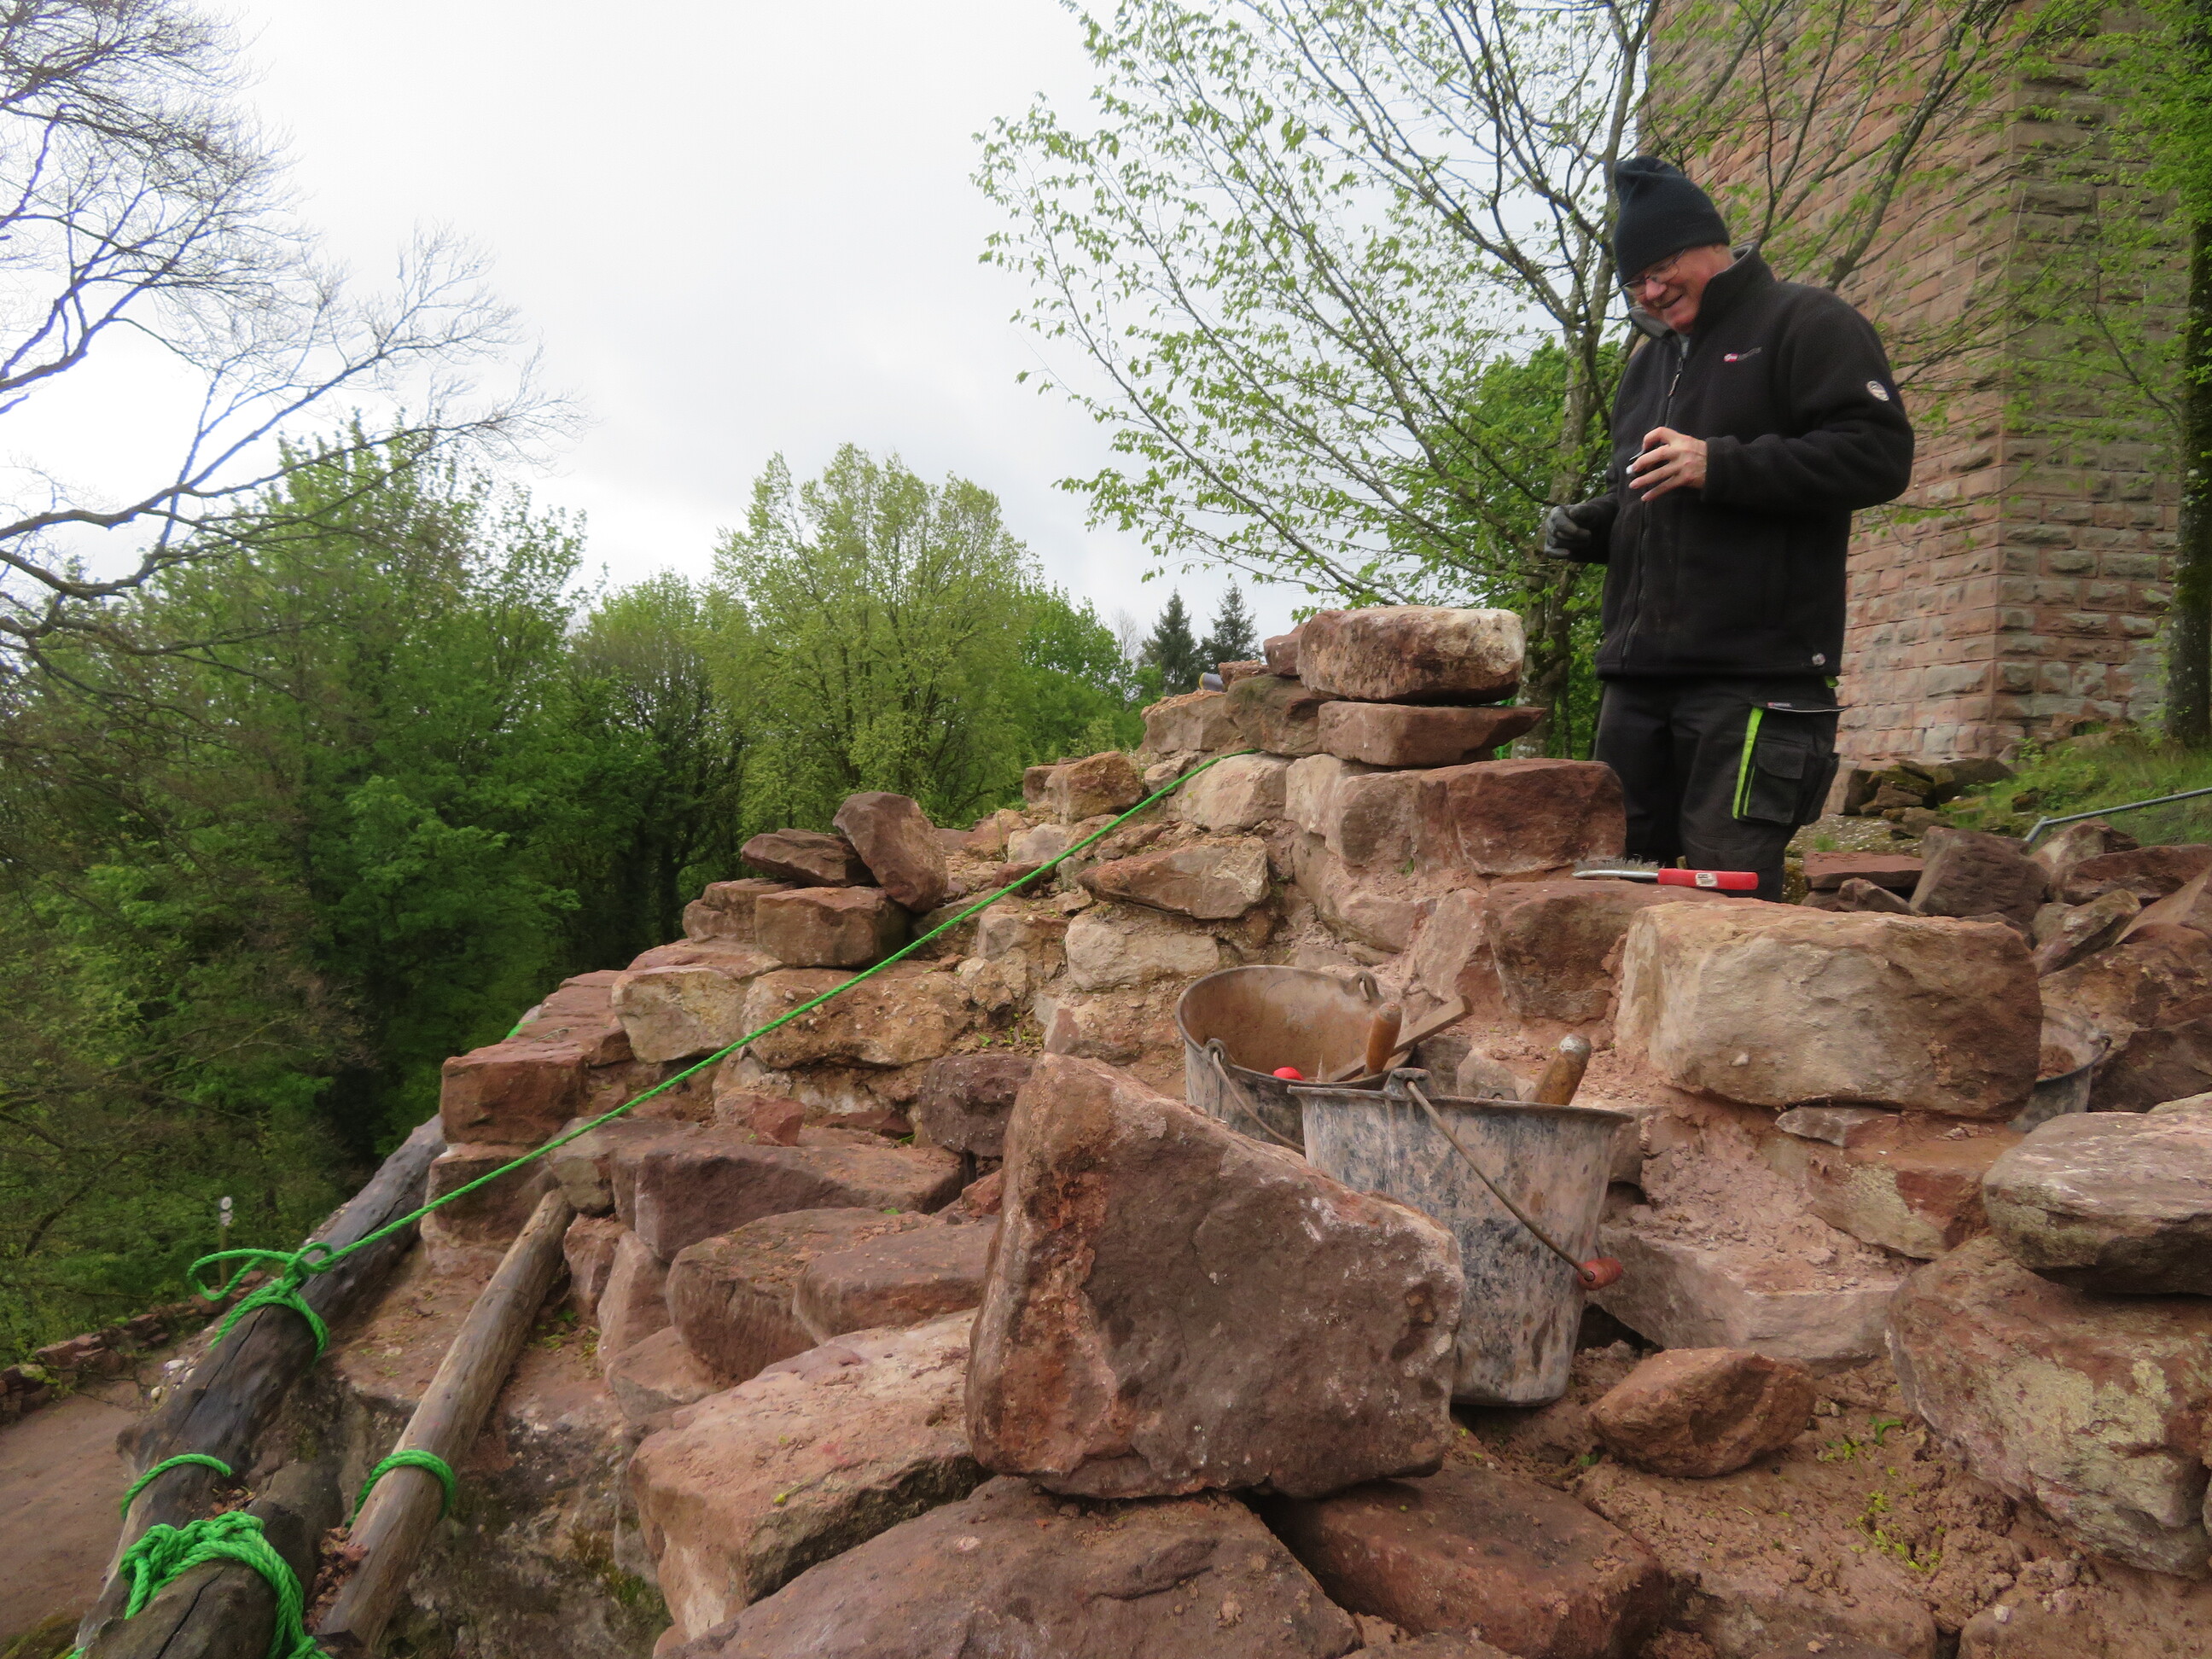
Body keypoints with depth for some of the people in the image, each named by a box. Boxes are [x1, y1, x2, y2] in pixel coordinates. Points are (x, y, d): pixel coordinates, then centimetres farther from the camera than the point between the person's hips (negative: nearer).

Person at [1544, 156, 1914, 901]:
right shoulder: (1649, 360, 26)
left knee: (1725, 879, -11)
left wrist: (1719, 464, -17)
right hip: (1639, 672, 8)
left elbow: (1879, 454, -11)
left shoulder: (1804, 322, 2)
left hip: (1754, 677, -7)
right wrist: (1589, 526, 14)